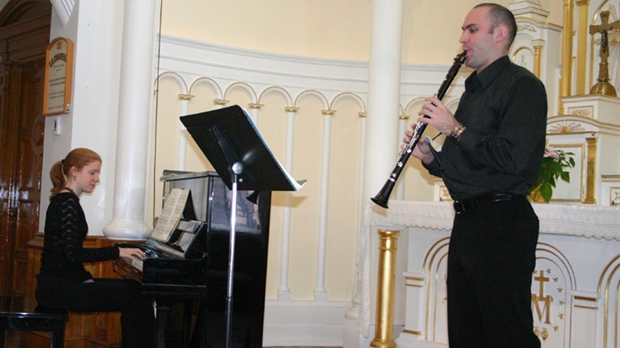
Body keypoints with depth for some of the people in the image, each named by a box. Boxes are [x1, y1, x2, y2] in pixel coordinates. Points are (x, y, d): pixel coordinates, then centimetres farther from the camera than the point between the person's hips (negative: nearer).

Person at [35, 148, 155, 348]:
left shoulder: (62, 200, 16)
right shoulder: (68, 202, -14)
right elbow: (73, 254, -23)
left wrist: (87, 279, 5)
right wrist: (117, 252, -17)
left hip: (58, 283, 10)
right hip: (58, 287, -10)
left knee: (134, 289, 9)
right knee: (136, 295, -12)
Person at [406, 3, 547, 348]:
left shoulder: (521, 84, -9)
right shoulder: (473, 91, 20)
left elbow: (514, 158, -23)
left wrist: (455, 129, -14)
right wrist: (430, 157, 5)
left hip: (503, 224, -9)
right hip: (467, 222, 9)